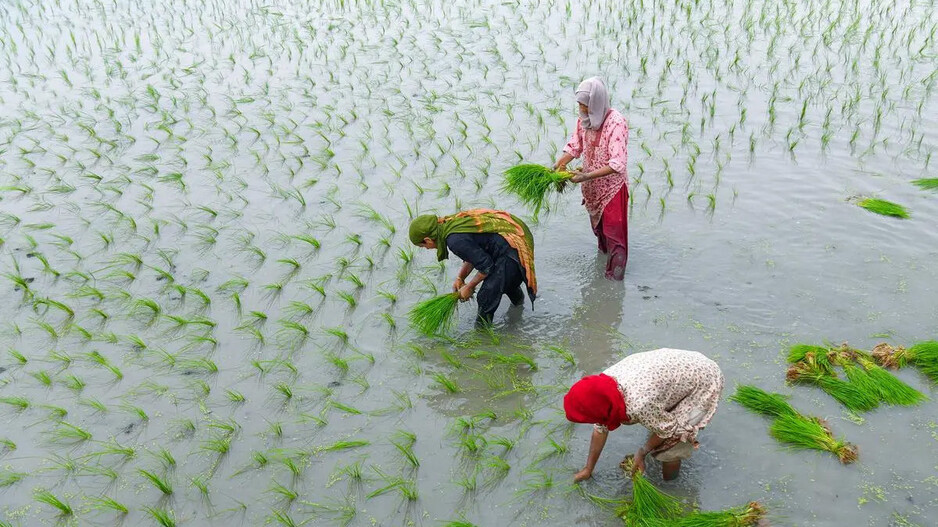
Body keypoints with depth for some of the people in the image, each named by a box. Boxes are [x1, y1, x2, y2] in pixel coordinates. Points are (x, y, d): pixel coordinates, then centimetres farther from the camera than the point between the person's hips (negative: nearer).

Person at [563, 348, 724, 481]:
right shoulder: (603, 383, -15)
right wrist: (588, 469, 11)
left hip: (704, 384, -7)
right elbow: (600, 428, 1)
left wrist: (642, 453, -2)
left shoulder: (639, 405, -39)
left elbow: (667, 430, -19)